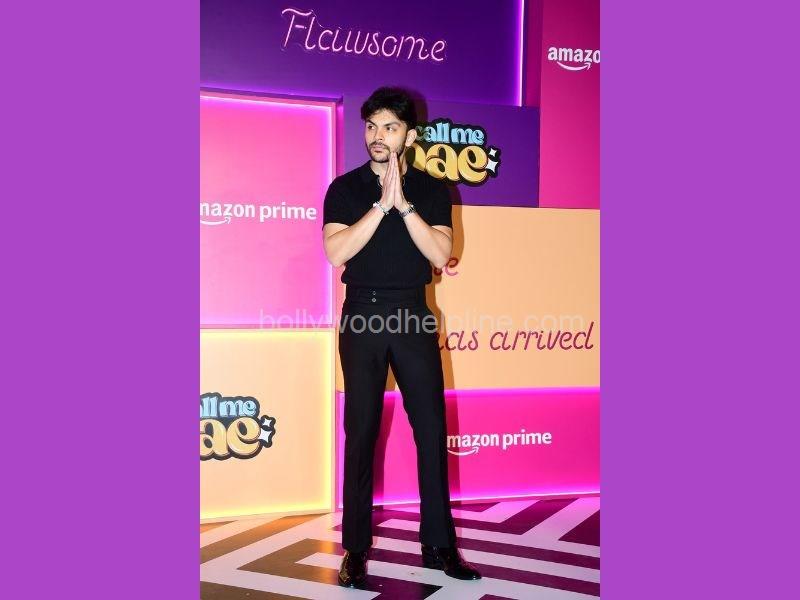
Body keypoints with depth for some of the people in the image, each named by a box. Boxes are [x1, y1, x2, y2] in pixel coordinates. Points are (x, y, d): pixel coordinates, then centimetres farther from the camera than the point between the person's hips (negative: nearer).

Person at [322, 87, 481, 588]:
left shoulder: (432, 190, 6)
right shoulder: (345, 188, 3)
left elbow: (440, 253, -8)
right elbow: (337, 252, -11)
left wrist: (402, 203, -15)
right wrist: (382, 203, -15)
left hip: (413, 317, 1)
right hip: (362, 316, -1)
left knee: (432, 429, 3)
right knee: (361, 433, 3)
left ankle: (439, 544, 16)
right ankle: (356, 550, 14)